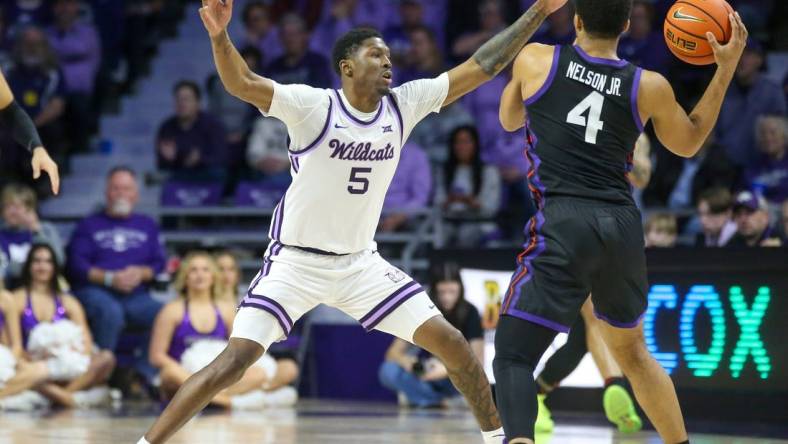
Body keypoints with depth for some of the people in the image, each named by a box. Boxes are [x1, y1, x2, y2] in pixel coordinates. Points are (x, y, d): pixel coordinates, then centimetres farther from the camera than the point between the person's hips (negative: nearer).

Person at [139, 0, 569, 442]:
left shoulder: (405, 104, -1)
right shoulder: (313, 106, -16)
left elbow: (483, 66, 0)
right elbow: (243, 84, -31)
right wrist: (219, 36, -49)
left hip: (360, 263, 5)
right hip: (296, 261, -5)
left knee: (451, 342, 0)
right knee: (237, 359, -17)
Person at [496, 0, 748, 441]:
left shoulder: (534, 59, 3)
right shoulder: (649, 87, 6)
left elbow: (509, 120, 24)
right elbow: (689, 143, 26)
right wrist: (727, 69, 26)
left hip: (564, 225, -4)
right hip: (624, 226, 4)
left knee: (513, 355, -4)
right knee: (631, 350, 27)